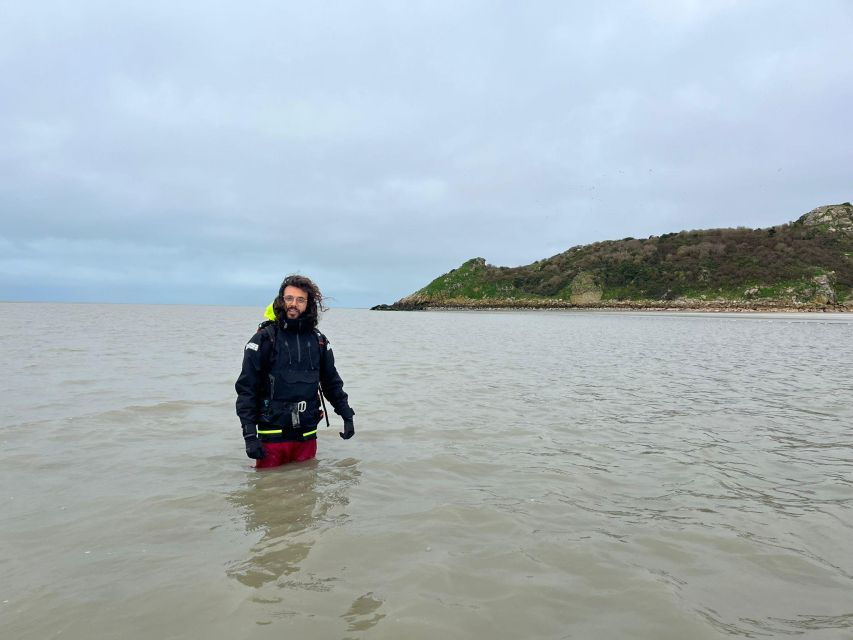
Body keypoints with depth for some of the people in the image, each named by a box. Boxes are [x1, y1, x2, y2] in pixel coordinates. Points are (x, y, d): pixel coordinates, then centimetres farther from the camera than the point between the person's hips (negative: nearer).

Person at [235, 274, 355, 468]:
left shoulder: (318, 341, 6)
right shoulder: (263, 339, -6)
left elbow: (332, 383, 16)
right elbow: (246, 389, -7)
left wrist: (347, 416, 11)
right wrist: (249, 435, -13)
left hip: (307, 436, 3)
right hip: (272, 436, -3)